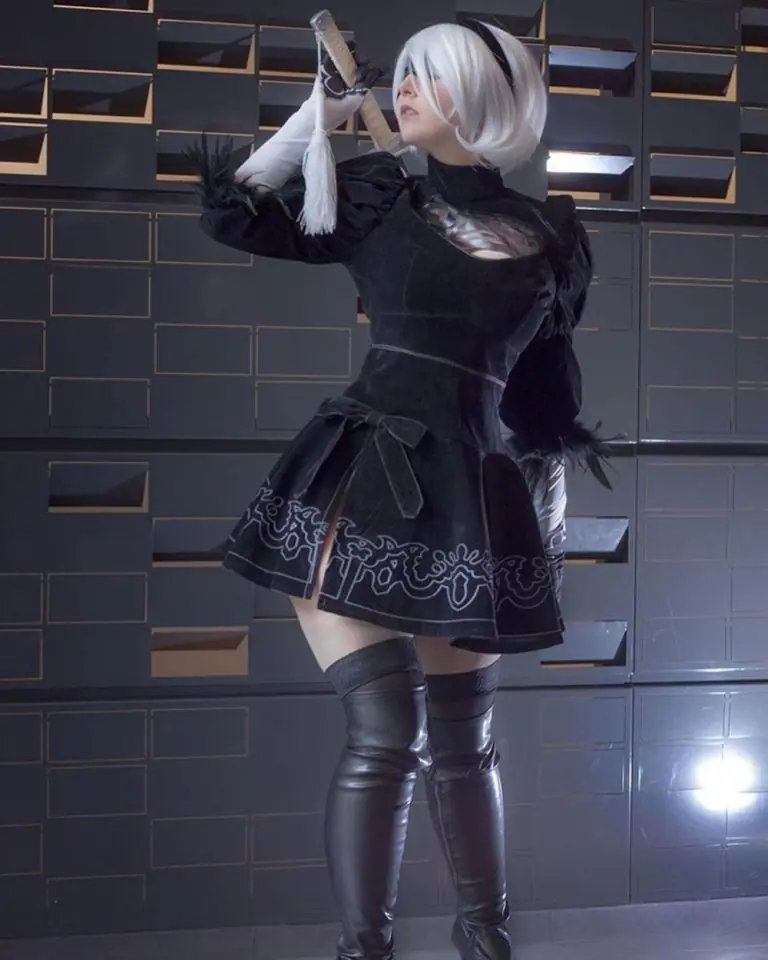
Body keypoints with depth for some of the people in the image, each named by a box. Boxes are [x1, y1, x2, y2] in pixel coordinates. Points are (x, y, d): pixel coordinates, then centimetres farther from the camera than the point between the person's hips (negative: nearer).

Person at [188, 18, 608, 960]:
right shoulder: (377, 197, 8)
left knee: (460, 738, 13)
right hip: (360, 480, -1)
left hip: (471, 497, 2)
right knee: (385, 732, -8)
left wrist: (552, 518, 16)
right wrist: (317, 111, 7)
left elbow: (545, 398, 17)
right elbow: (235, 216, 4)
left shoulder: (549, 238, 10)